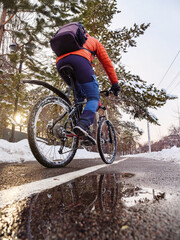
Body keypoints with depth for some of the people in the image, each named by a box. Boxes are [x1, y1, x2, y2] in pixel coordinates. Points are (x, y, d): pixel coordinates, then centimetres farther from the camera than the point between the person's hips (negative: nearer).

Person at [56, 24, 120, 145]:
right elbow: (107, 63, 26)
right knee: (94, 97, -4)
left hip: (60, 62, 6)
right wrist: (115, 84, 29)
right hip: (79, 59, -5)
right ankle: (84, 125, -28)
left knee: (79, 95, 20)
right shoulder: (95, 41, 34)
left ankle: (75, 122, 6)